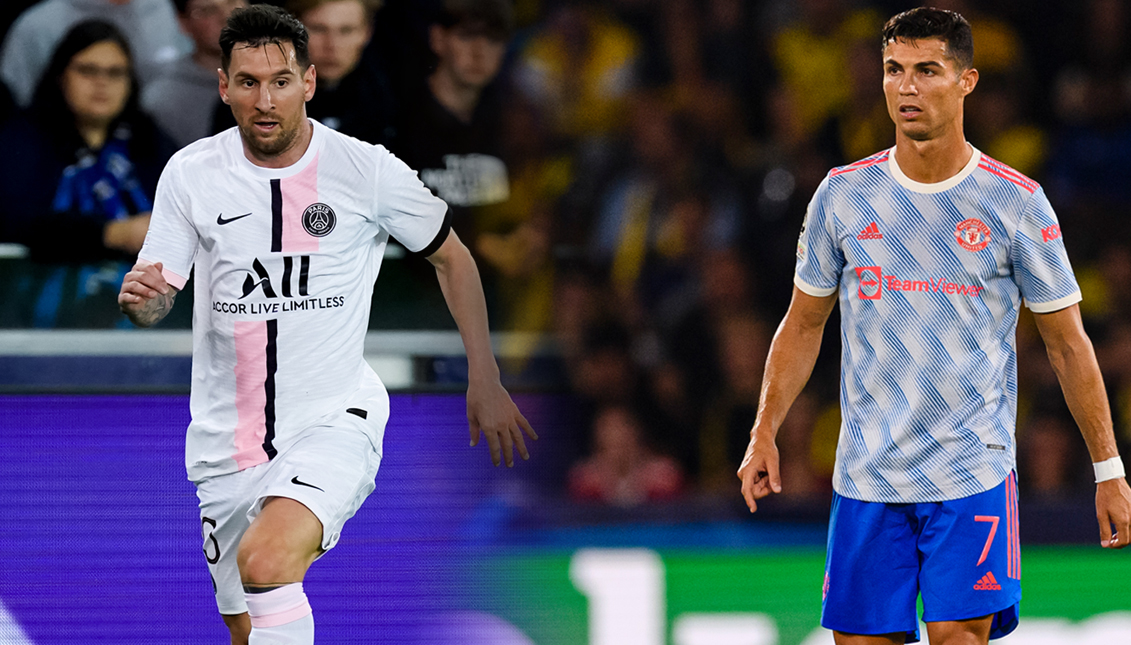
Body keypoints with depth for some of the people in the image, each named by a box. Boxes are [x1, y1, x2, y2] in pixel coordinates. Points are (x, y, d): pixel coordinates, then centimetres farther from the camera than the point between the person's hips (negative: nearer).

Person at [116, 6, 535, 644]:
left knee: (264, 560, -31)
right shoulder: (190, 174, -2)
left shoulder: (368, 171, -7)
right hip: (228, 445, 4)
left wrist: (485, 381, 6)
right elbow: (155, 305, 3)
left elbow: (452, 257, 8)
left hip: (334, 423, -4)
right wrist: (139, 295, -22)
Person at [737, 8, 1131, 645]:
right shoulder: (843, 195, 4)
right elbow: (803, 325, 14)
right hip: (867, 478, 3)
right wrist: (765, 432, 4)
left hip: (974, 475, -2)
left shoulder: (1017, 203, -2)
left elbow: (1069, 342, 4)